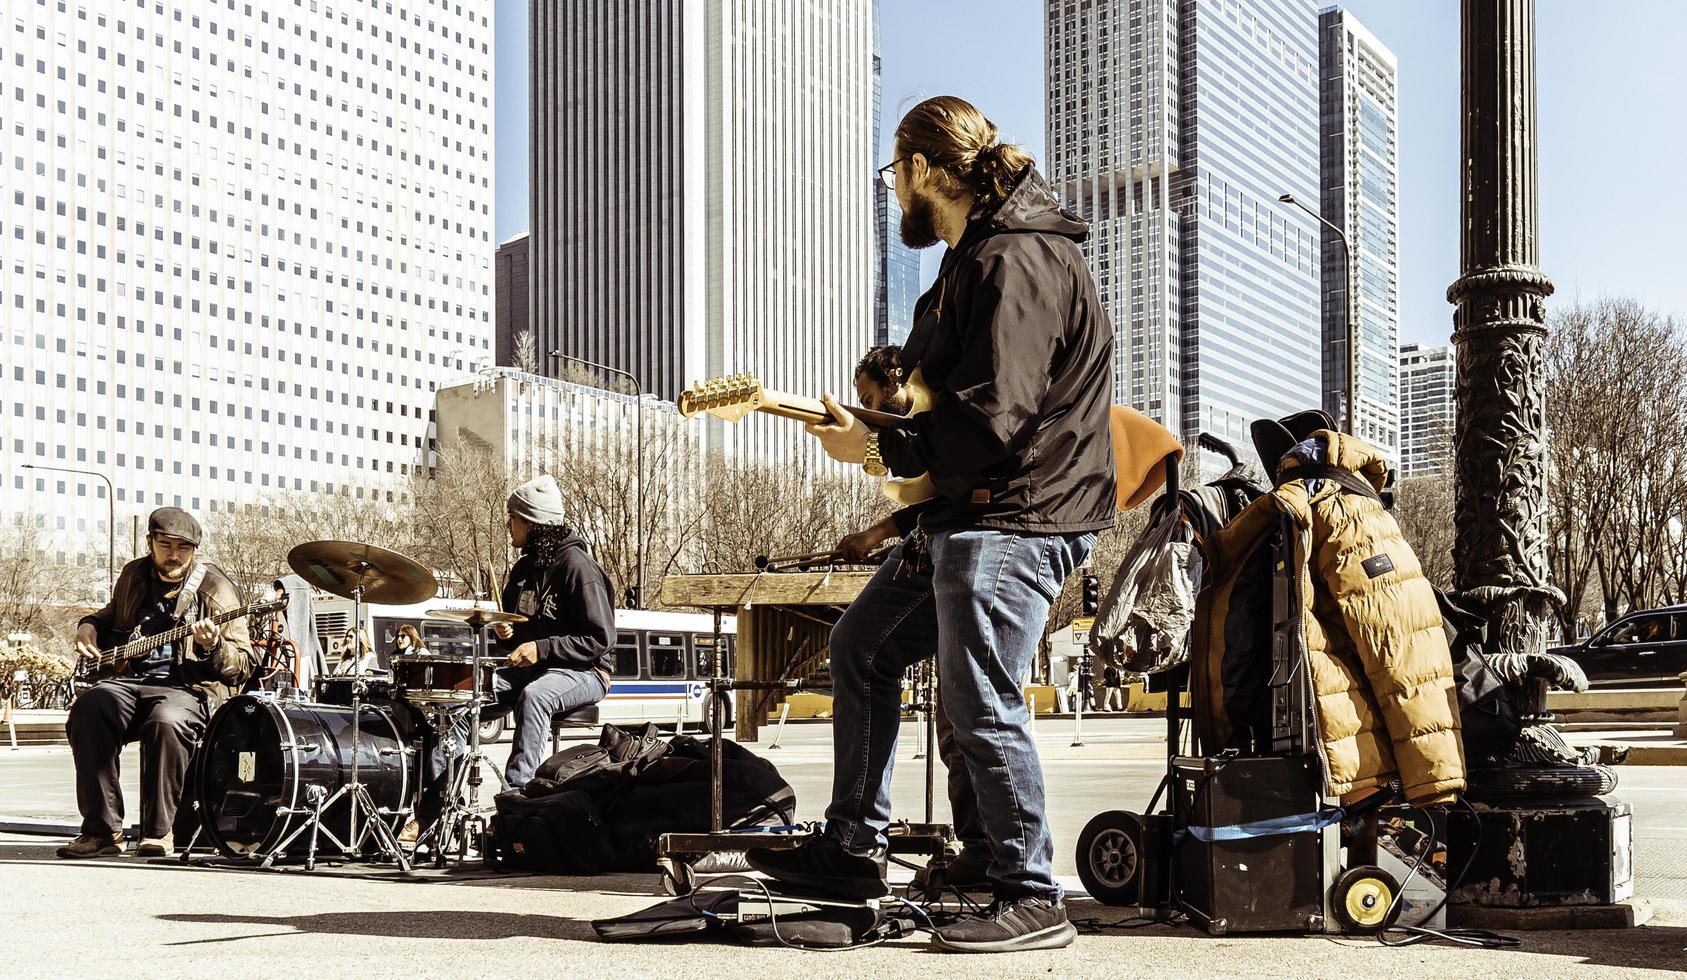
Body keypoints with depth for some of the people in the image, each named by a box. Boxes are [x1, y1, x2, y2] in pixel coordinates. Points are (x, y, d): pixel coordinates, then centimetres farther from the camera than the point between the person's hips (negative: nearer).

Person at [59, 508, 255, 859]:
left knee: (167, 721, -38)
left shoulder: (215, 590, -3)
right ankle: (103, 830, -22)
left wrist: (212, 648, -26)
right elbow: (113, 613, 38)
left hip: (190, 687, -5)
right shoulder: (133, 575, 14)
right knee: (88, 709, -27)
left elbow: (243, 664, -5)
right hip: (129, 678, 5)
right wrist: (89, 626, 16)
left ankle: (158, 831, -22)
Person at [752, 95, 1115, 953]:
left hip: (1017, 521, -11)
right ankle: (853, 848, 24)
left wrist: (878, 449, -15)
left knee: (980, 703, -10)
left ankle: (1031, 899, 2)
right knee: (861, 645, 15)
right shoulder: (974, 257, 17)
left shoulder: (1016, 262, -17)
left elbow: (991, 422, -25)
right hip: (962, 514, 11)